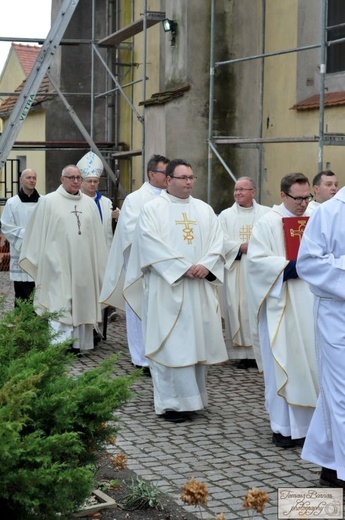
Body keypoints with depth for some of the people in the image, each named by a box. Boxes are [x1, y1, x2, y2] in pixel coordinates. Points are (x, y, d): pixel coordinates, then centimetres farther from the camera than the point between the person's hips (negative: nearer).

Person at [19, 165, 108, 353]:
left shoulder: (89, 203, 10)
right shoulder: (48, 202, 0)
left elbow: (97, 236, 13)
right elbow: (38, 233, 1)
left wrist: (99, 264, 11)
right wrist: (39, 261, -1)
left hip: (83, 264, 4)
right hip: (58, 264, -4)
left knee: (81, 304, 6)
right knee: (59, 304, -7)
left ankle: (77, 343, 12)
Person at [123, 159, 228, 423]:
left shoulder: (205, 210, 15)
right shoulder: (152, 209, 0)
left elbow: (217, 242, 8)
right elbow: (151, 245, -11)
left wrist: (205, 266, -11)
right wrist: (184, 268, -16)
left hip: (200, 288, 5)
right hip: (166, 288, -5)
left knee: (198, 341, 6)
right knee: (170, 344, -6)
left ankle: (193, 396, 17)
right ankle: (171, 402, -1)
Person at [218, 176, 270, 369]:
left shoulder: (267, 214, 7)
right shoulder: (226, 215, 10)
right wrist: (242, 247, -12)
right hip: (236, 271, 1)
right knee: (239, 309, -2)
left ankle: (262, 350, 3)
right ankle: (244, 352, 3)